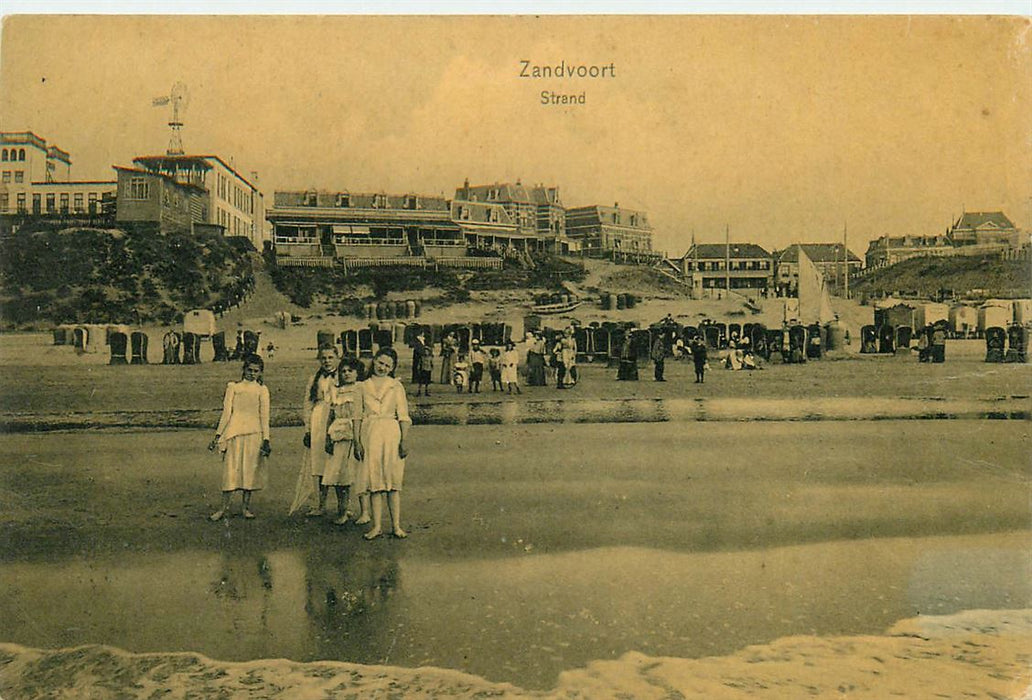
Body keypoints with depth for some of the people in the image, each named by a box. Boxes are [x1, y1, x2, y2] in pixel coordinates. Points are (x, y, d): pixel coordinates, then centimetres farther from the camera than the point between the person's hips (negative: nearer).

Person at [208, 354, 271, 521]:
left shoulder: (262, 390, 9)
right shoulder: (233, 387, 9)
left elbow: (264, 416, 4)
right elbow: (226, 413, 7)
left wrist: (266, 439, -3)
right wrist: (218, 435, 2)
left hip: (254, 433, 0)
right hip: (234, 433, 0)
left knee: (250, 469, 2)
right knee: (230, 468, -3)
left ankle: (246, 506, 11)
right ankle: (224, 507, 1)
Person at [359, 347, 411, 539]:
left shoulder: (396, 386, 6)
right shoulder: (364, 386, 11)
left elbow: (403, 416, 3)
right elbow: (359, 415, 11)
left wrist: (404, 441, -6)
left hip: (391, 434, -1)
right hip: (370, 434, 1)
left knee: (393, 480, 1)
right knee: (373, 480, 1)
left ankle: (396, 525, 5)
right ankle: (377, 526, 5)